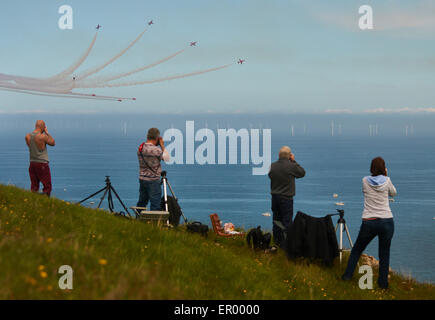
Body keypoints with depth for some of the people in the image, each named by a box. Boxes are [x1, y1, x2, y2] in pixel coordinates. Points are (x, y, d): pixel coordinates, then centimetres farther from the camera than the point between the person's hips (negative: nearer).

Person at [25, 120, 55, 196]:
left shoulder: (27, 136, -1)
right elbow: (53, 143, -1)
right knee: (47, 186, 3)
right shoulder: (43, 136, -17)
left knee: (34, 187, 11)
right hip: (42, 164, -6)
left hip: (32, 163, 6)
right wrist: (46, 132, 4)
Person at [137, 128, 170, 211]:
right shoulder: (156, 150, -19)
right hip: (153, 180, -7)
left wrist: (160, 146, 10)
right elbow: (166, 158, -5)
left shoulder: (140, 148, 4)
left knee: (141, 202, 17)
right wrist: (162, 145, 0)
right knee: (155, 205, -2)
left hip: (142, 178, 7)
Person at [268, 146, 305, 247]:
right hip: (286, 198, -5)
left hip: (274, 196, 5)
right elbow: (302, 173, -1)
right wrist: (294, 161, 3)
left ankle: (277, 241, 23)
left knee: (276, 220, 15)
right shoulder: (291, 166, -16)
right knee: (287, 221, 0)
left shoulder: (273, 166, -3)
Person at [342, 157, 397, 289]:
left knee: (357, 249, 18)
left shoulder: (365, 181, 0)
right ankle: (383, 283, 10)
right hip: (386, 221, 0)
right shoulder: (386, 181, -2)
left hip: (368, 222, 1)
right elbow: (393, 193, 17)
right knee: (384, 253, 9)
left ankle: (347, 275, 20)